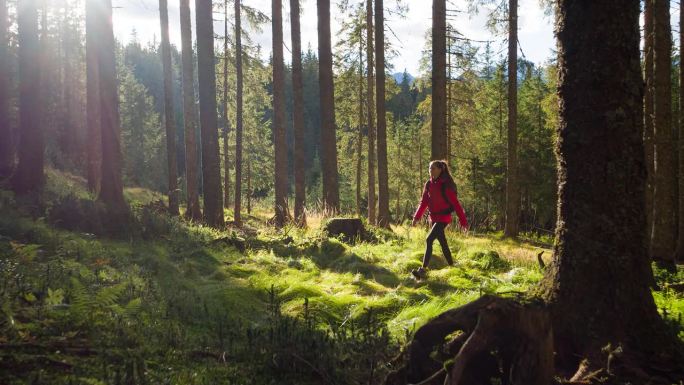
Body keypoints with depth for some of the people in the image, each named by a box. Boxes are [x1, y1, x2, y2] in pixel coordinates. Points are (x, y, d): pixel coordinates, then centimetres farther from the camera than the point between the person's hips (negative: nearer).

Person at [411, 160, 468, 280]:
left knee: (429, 240, -20)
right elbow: (424, 202, 10)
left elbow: (455, 203, -13)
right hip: (434, 218, 7)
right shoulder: (429, 184, 4)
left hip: (443, 217, -7)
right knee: (442, 243, 16)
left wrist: (463, 221, -11)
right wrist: (417, 217, 1)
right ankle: (451, 266, 32)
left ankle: (423, 270, -23)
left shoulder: (446, 185, -15)